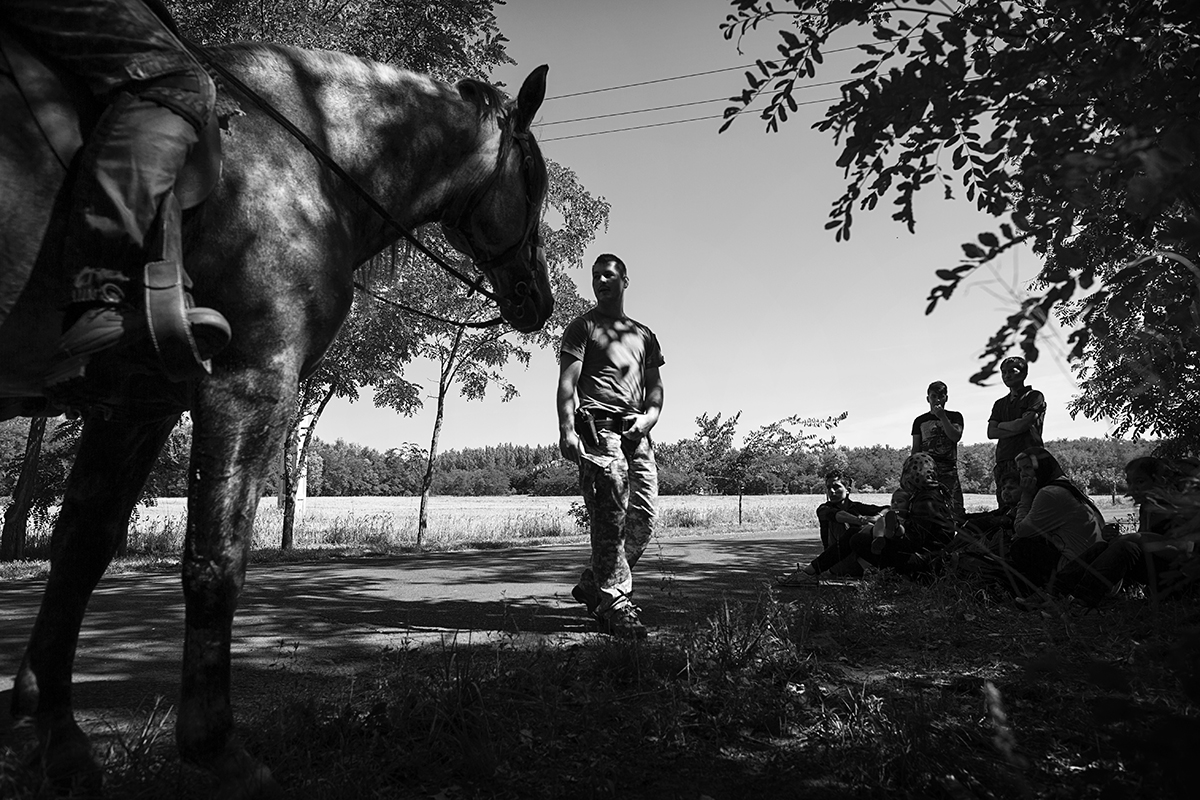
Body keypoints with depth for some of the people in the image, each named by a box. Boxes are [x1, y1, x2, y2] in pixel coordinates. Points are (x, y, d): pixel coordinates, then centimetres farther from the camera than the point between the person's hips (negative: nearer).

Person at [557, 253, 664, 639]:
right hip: (599, 427, -5)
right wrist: (567, 430, -16)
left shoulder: (644, 334, 26)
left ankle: (593, 585, 15)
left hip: (637, 433, 6)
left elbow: (655, 387, 22)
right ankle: (616, 604, -9)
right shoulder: (583, 327, 10)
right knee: (610, 515, -13)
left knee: (643, 518, 0)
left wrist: (648, 417, 1)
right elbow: (567, 382, -1)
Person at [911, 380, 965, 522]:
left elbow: (956, 437, -2)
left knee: (955, 508, -14)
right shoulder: (920, 421, 17)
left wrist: (942, 417, -6)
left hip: (949, 469, 0)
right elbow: (915, 449, 15)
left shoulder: (955, 417, 16)